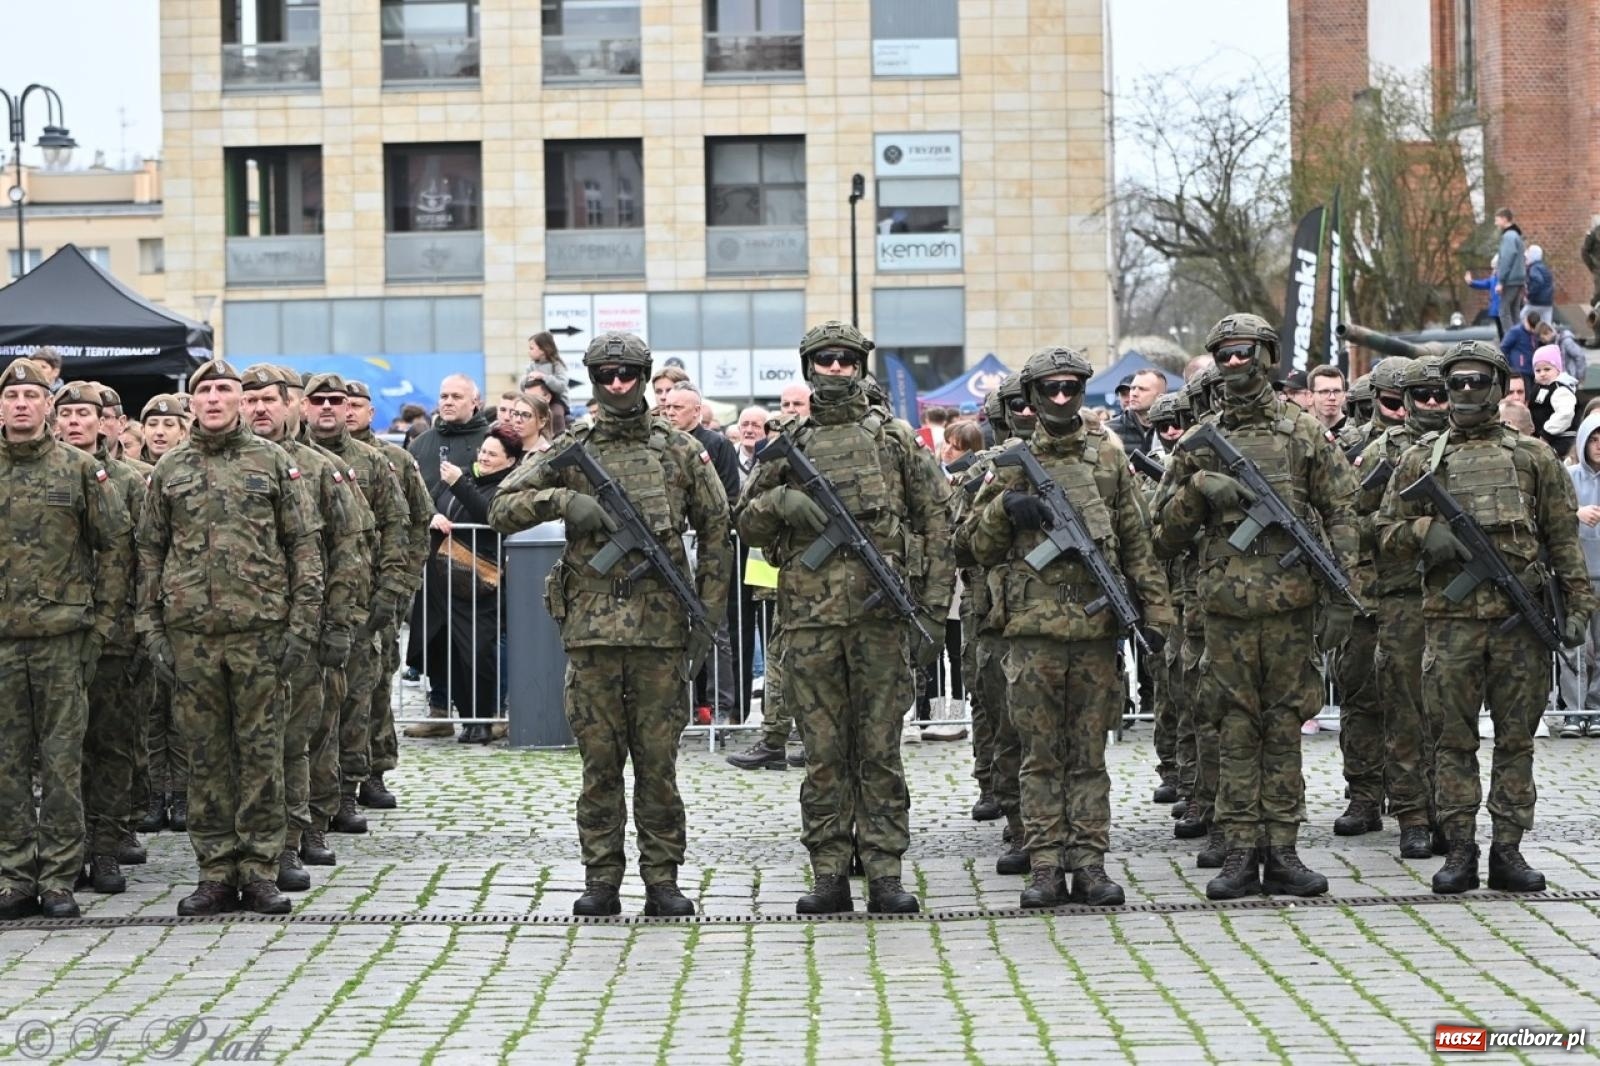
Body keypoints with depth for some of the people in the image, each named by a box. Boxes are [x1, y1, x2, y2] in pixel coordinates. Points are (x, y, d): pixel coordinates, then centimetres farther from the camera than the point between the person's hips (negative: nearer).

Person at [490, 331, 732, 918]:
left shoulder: (680, 449, 7)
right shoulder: (570, 450, 6)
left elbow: (716, 531, 10)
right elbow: (502, 510, 3)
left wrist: (708, 612, 3)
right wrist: (562, 499, -13)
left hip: (661, 626, 0)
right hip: (591, 626, 1)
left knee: (658, 760, 2)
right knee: (599, 761, 4)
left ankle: (662, 881, 8)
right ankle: (601, 883, 9)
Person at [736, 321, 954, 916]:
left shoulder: (896, 439, 8)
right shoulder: (788, 445, 13)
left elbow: (937, 525, 6)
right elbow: (746, 524, 14)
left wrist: (932, 610, 0)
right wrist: (782, 502, -8)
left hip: (882, 614, -1)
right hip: (809, 617, 2)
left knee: (880, 749, 1)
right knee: (823, 753, 4)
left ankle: (885, 875, 4)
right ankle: (829, 876, 8)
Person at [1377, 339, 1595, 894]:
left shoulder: (1533, 457, 9)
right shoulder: (1421, 459, 9)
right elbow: (1388, 531, 9)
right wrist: (1426, 533, -11)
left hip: (1522, 619, 0)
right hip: (1451, 619, 0)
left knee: (1516, 739, 4)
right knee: (1455, 740, 2)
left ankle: (1508, 850, 9)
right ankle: (1459, 851, 8)